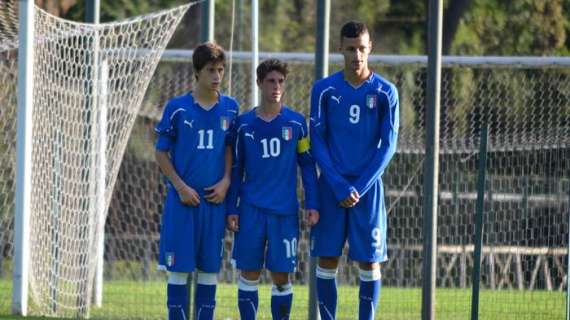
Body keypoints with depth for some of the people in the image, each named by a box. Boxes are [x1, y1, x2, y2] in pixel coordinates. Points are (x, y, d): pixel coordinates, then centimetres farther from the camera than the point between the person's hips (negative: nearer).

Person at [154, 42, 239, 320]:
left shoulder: (229, 108, 5)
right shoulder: (177, 108, -3)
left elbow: (230, 148, 13)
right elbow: (161, 153, 1)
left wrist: (225, 182, -3)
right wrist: (180, 187, -9)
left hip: (215, 199, 3)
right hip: (183, 200, -3)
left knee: (210, 266, 5)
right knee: (179, 266, -2)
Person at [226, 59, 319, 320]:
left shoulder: (296, 122, 3)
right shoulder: (245, 123, 4)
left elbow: (307, 165, 6)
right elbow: (236, 170, 9)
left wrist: (312, 205, -2)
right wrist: (231, 209, 3)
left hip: (285, 211, -1)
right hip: (251, 210, 1)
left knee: (281, 276, 1)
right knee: (249, 274, 2)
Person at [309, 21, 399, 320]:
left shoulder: (386, 92, 0)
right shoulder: (324, 89, 1)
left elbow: (388, 145, -1)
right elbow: (317, 142, 0)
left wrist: (359, 188, -10)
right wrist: (340, 188, -11)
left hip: (368, 187, 0)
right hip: (331, 187, 0)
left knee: (369, 261, -1)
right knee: (327, 259, -1)